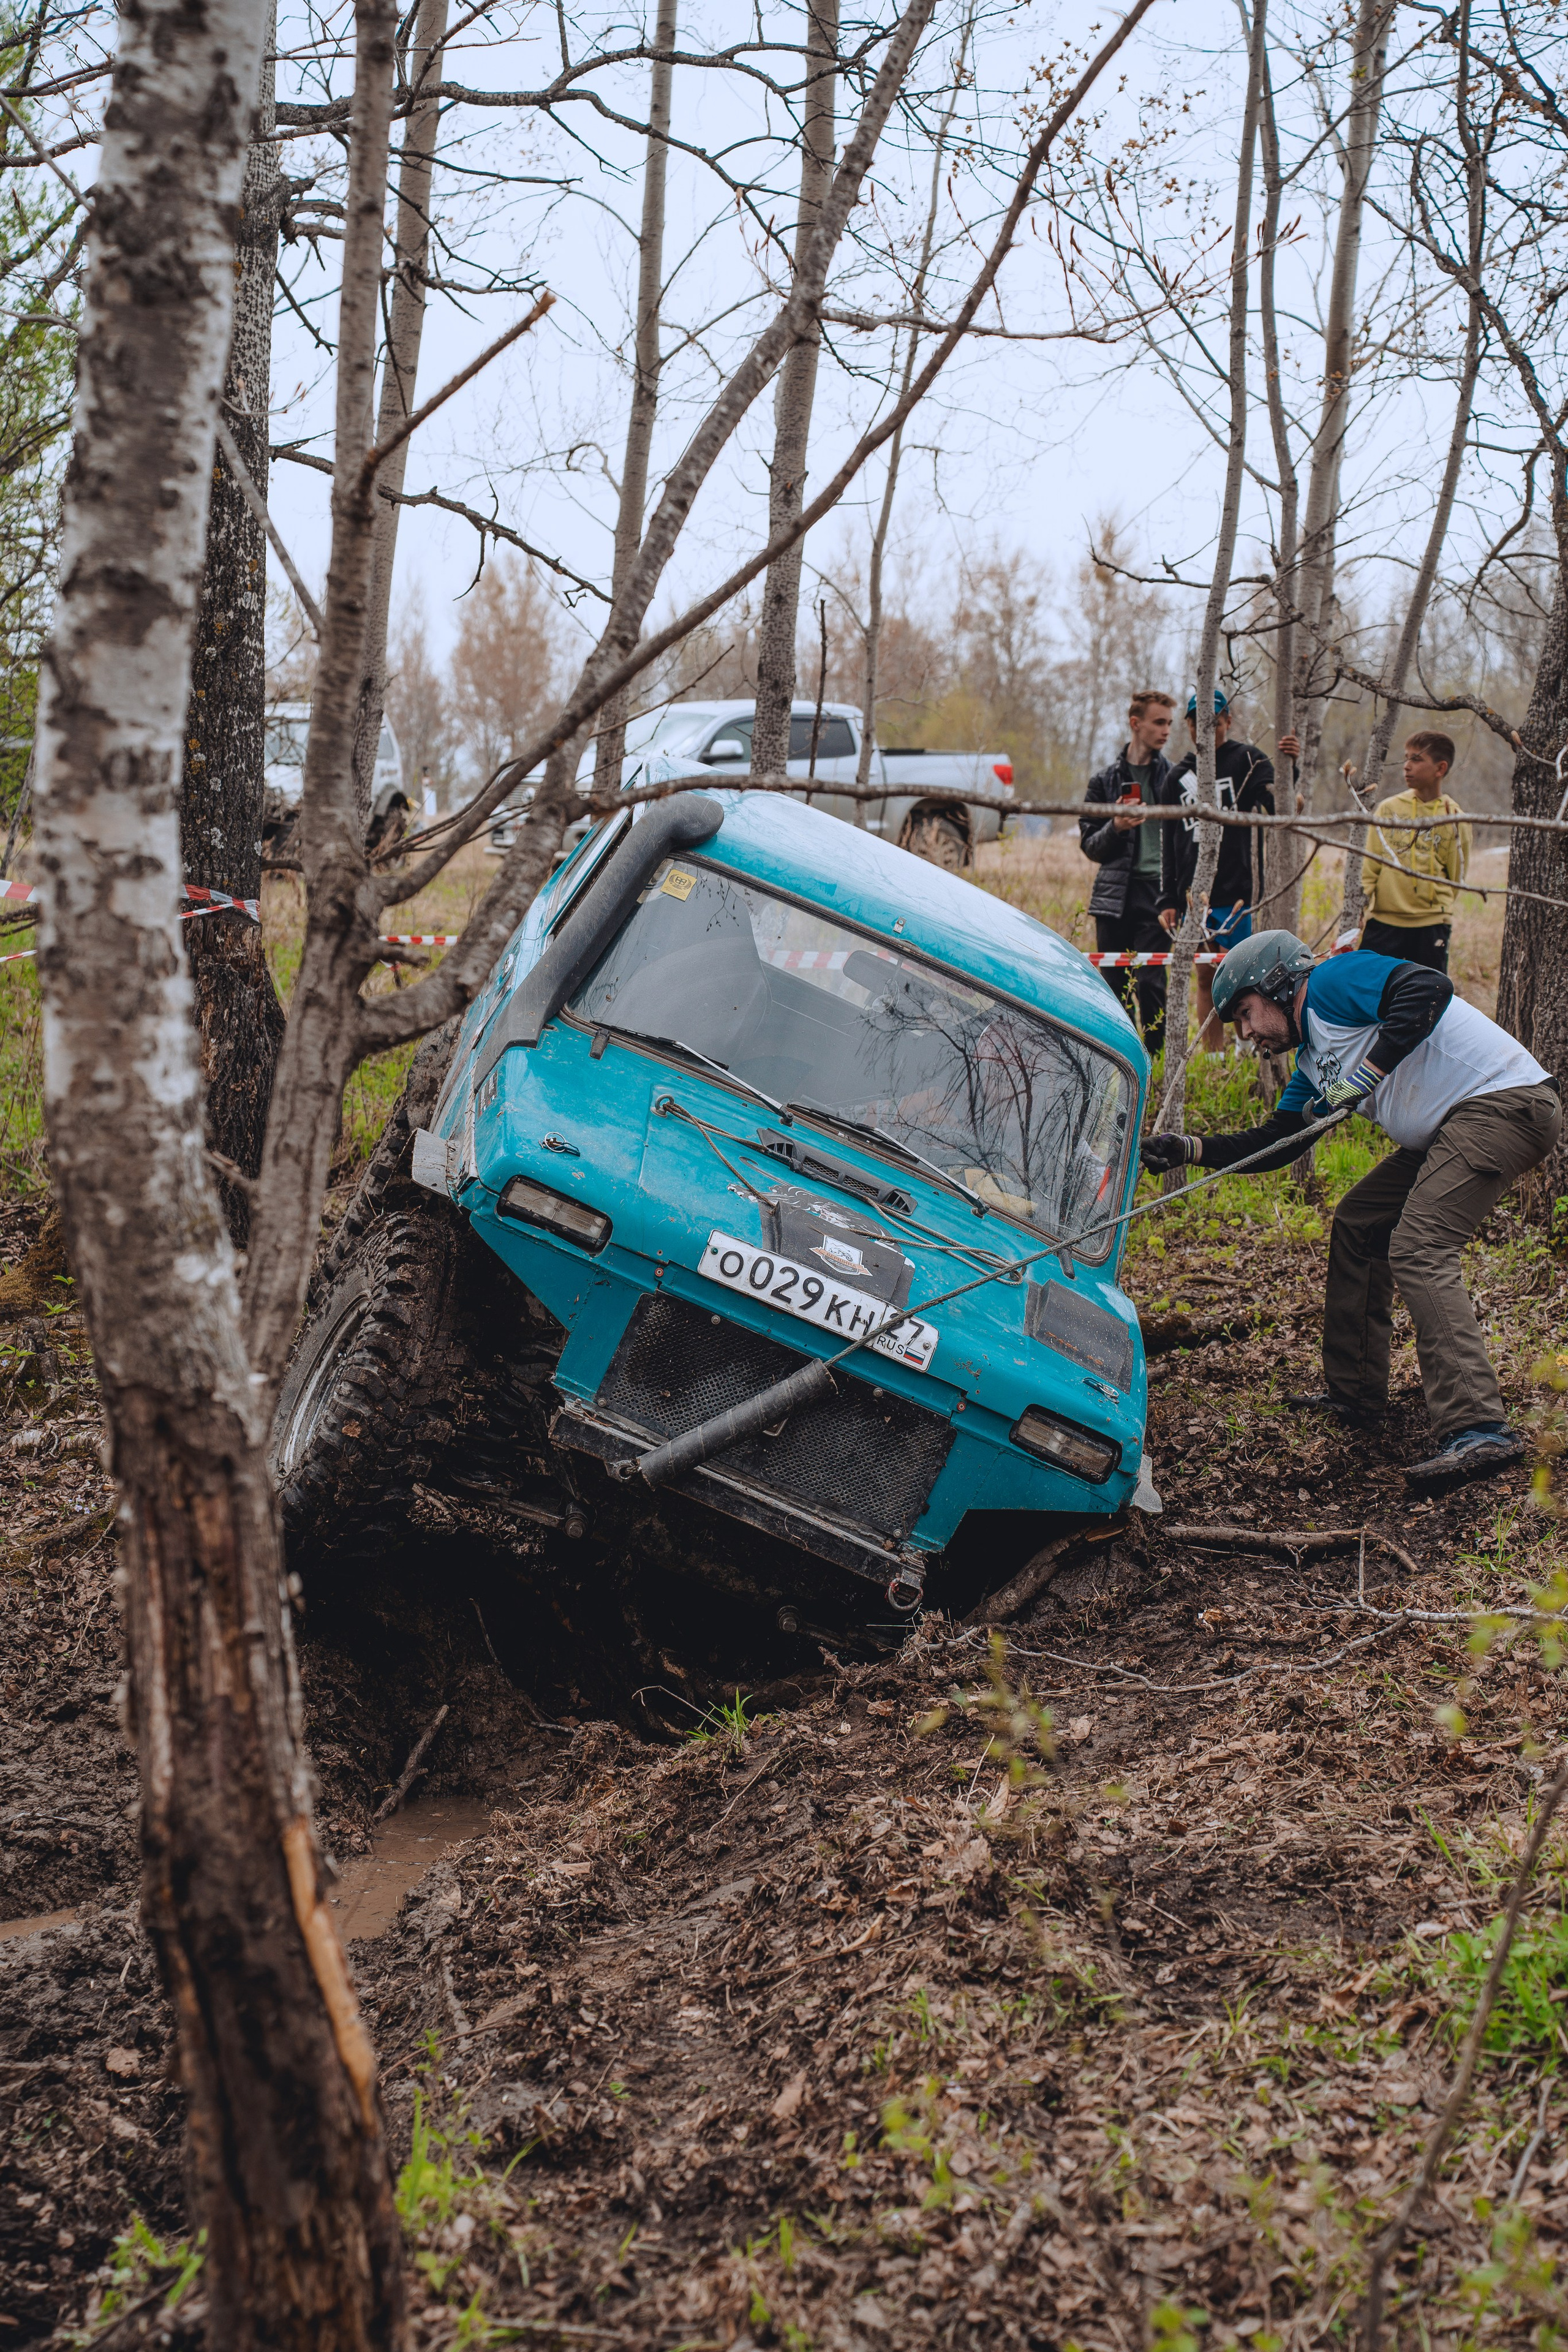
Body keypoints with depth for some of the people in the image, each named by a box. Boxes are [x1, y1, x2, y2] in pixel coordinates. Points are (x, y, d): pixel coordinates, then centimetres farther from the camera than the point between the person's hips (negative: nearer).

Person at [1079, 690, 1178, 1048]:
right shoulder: (1105, 781, 10)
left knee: (1150, 983, -10)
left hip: (1157, 893, -2)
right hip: (1114, 895, 2)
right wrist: (1115, 828, -9)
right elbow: (1090, 846, 12)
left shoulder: (1173, 777, 8)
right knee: (1115, 985, 3)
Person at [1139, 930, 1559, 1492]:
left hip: (1505, 1100, -11)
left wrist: (1367, 1073, -22)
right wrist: (1189, 1149, 15)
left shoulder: (1333, 982, -7)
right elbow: (1272, 1144, 23)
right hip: (1451, 1129, 11)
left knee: (1416, 1251, -21)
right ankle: (1353, 1393, 27)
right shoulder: (1314, 1064, 21)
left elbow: (1428, 989, -22)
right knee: (1358, 1225, 19)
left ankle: (1479, 1430, -30)